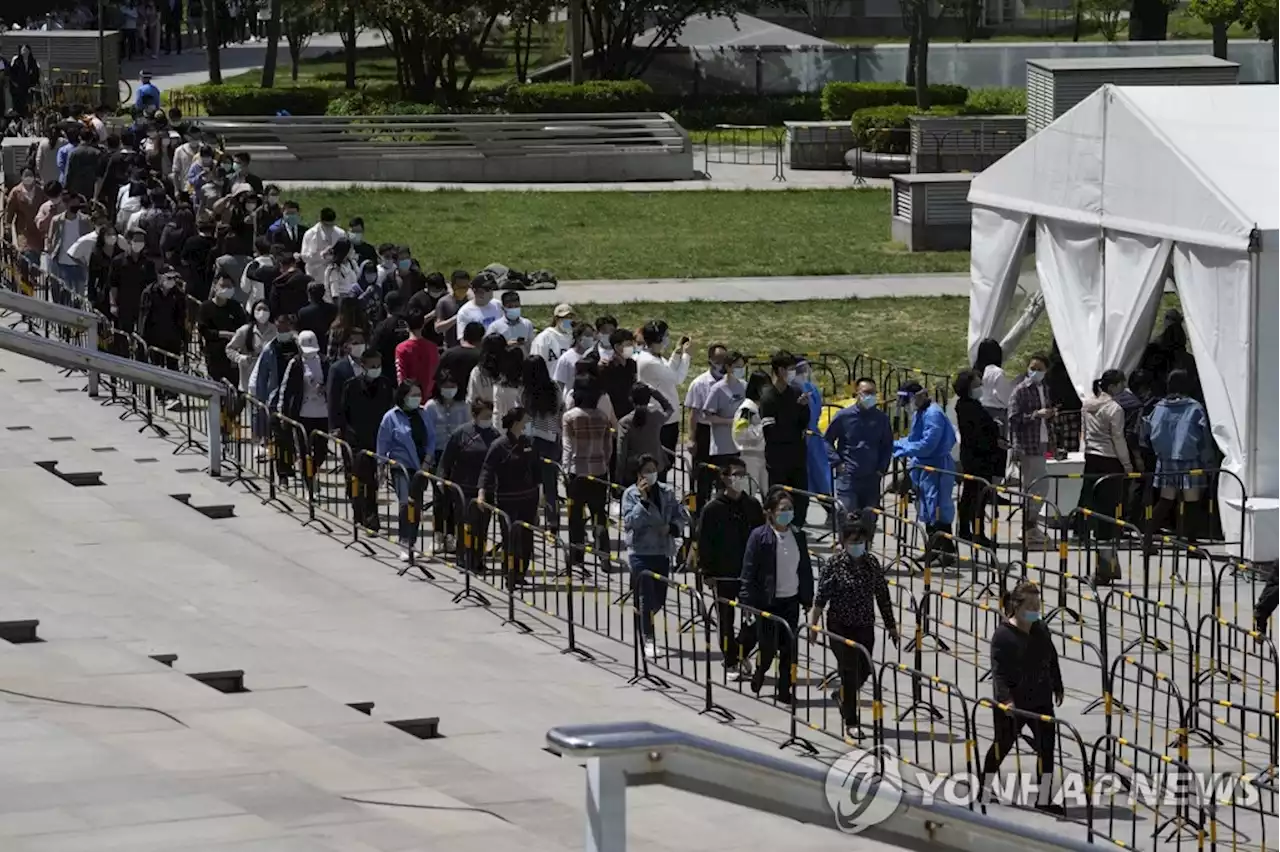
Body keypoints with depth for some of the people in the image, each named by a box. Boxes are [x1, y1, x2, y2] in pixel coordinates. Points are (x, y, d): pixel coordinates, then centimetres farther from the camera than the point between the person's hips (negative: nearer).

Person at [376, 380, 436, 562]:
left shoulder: (423, 416, 9)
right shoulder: (392, 417, -5)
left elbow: (431, 439, 11)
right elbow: (383, 444, -1)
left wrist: (427, 461, -1)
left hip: (420, 467, 5)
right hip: (401, 466, -5)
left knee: (416, 504, 10)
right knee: (407, 503, -17)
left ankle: (408, 540, 22)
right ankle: (405, 545, -20)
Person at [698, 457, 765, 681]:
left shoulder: (752, 506, 5)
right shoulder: (713, 509, -7)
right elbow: (704, 543, -6)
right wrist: (707, 572, -9)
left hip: (750, 573, 3)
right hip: (723, 575, -3)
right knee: (726, 621, 5)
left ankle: (741, 652, 25)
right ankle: (731, 663, 15)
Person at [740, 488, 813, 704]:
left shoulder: (798, 535, 5)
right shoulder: (759, 536, -10)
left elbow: (806, 570, 12)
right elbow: (749, 572, -8)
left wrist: (807, 598, 10)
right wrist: (748, 602, -11)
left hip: (791, 600, 4)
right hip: (767, 602, -4)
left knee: (789, 647, 4)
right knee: (768, 647, 1)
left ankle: (784, 690, 14)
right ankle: (758, 677, 30)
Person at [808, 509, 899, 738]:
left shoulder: (872, 563, 1)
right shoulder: (834, 564, -10)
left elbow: (883, 596, 7)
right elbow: (821, 597, -10)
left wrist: (891, 626, 10)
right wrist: (813, 624, -16)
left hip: (865, 626, 4)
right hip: (841, 626, -4)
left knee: (863, 671, 11)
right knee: (849, 671, -5)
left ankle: (843, 697, 42)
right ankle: (850, 722, 5)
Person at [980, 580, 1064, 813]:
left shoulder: (1041, 629, 3)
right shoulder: (1003, 635, -16)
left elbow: (1052, 660, 16)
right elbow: (998, 672, -22)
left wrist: (1057, 687, 20)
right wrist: (1005, 698, -34)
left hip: (1041, 702, 5)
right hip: (1012, 705, -5)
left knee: (1047, 748, -1)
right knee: (1002, 746, 12)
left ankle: (1044, 800, 5)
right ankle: (983, 789, 35)